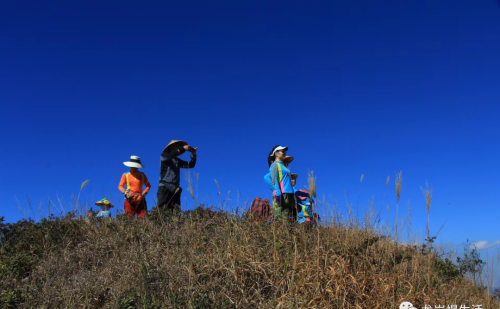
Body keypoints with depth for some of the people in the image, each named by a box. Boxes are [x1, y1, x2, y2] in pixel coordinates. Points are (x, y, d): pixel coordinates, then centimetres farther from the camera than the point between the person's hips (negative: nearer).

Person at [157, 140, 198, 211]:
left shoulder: (177, 160, 23)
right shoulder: (164, 156, 6)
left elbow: (190, 165, 17)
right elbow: (170, 156, -18)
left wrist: (193, 155, 1)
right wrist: (183, 148, -19)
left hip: (175, 189, 6)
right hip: (165, 187, -6)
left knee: (176, 211, -6)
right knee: (162, 210, -15)